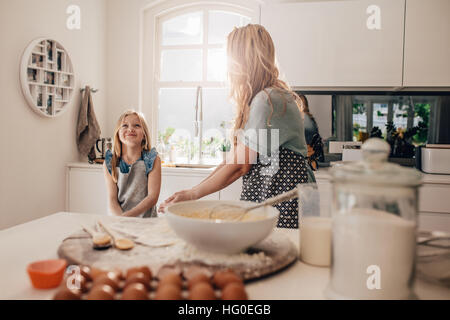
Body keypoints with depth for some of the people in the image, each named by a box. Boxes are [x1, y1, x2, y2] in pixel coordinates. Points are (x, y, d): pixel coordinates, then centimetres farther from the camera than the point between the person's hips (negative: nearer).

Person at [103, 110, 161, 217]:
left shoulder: (152, 160, -1)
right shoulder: (109, 163, 4)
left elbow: (153, 196, -7)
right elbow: (112, 199, 0)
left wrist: (128, 215, -18)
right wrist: (121, 219, -19)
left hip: (146, 220, -1)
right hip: (118, 221, 2)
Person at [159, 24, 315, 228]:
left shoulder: (267, 100, -17)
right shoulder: (259, 98, 14)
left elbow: (240, 166, -16)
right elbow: (232, 158, 11)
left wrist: (192, 195, -6)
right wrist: (191, 192, 7)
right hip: (261, 195, 8)